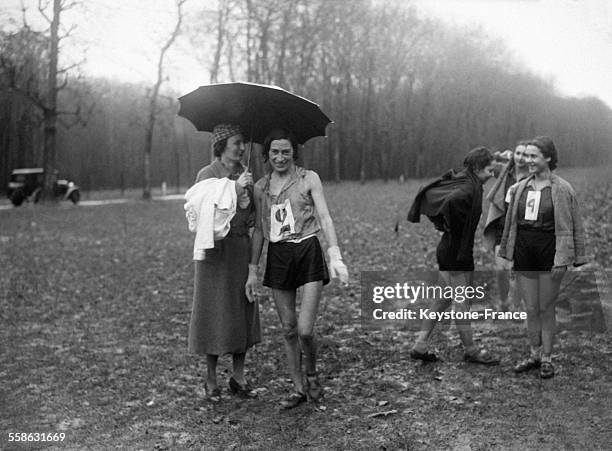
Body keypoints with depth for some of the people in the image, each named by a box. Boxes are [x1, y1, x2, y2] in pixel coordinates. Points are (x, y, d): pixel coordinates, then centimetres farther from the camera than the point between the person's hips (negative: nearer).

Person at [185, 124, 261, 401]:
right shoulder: (207, 175, -4)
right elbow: (205, 212, -17)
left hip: (242, 250, 5)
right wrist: (235, 189, -22)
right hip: (216, 251, -5)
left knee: (243, 310, 7)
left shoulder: (245, 175, 11)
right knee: (214, 312, 1)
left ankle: (238, 376, 18)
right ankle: (211, 380, 13)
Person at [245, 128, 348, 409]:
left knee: (305, 330, -10)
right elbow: (259, 229, 14)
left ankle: (312, 375, 20)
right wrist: (252, 270, 10)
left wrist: (335, 255, -18)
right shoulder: (260, 186, 10)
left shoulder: (309, 179, 0)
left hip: (308, 253, -3)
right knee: (288, 329, 8)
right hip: (278, 257, 4)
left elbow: (324, 218, -6)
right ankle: (298, 389, 22)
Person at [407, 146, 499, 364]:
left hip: (447, 248, 9)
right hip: (457, 251, -9)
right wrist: (454, 228, -20)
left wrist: (442, 224, 11)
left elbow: (428, 193, 16)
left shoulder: (458, 180, 9)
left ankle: (420, 346, 18)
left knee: (444, 299, 16)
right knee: (461, 301, 3)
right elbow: (452, 201, -37)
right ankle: (471, 351, 17)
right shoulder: (469, 187, -17)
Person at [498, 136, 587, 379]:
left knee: (546, 309, 5)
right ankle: (534, 354, 25)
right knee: (531, 309, 11)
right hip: (524, 254, 4)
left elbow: (569, 227, -5)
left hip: (549, 253, -4)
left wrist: (562, 259, -10)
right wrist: (506, 253, 14)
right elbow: (511, 223, 15)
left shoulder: (562, 189, -6)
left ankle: (546, 358, 19)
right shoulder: (519, 188, 7)